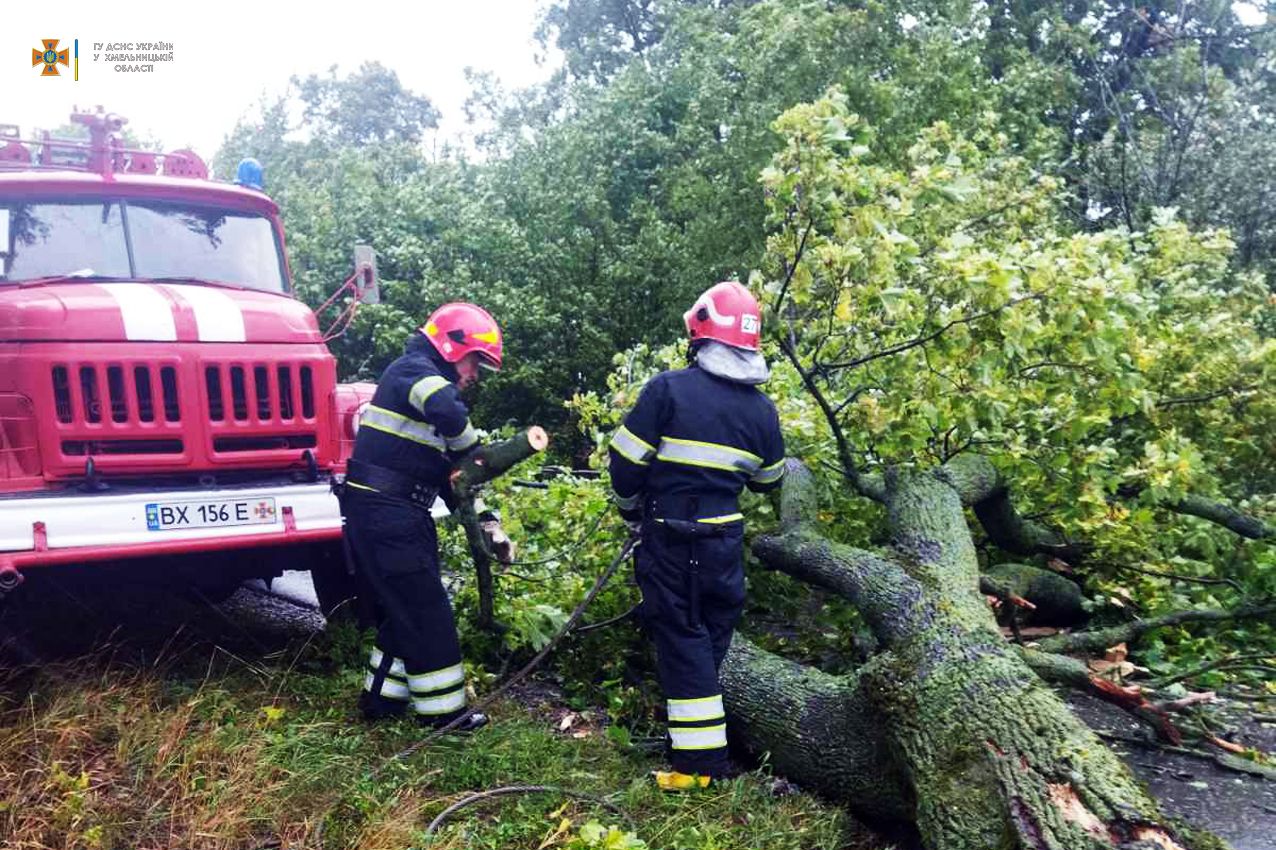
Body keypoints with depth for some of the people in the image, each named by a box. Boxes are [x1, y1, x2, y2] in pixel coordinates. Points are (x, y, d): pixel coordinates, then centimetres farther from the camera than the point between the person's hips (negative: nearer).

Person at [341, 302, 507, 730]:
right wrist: (472, 449, -13)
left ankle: (382, 696, 29)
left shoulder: (428, 381, 21)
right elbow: (448, 412, -34)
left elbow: (447, 471, 19)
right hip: (385, 512, -10)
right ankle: (443, 709, 9)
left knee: (405, 607, 18)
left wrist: (484, 520, 11)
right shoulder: (414, 369, -8)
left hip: (396, 513, 10)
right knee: (426, 610, -2)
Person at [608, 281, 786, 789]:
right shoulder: (761, 408, 2)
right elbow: (769, 481, 14)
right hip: (725, 539, 4)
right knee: (713, 635, 19)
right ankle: (695, 729, 35)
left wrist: (632, 515, 8)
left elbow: (626, 464, -10)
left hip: (669, 538, -4)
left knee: (681, 638, 3)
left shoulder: (668, 388, -12)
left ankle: (700, 760, 6)